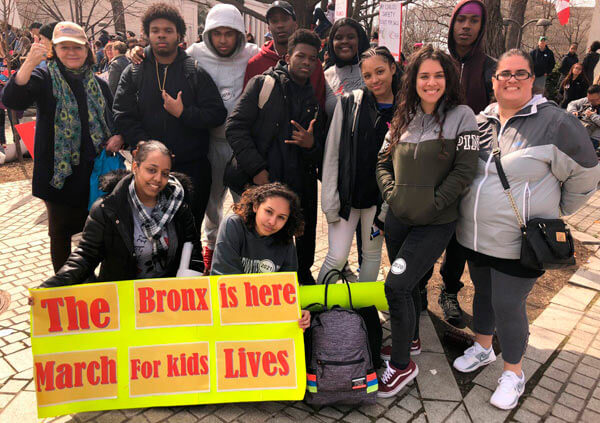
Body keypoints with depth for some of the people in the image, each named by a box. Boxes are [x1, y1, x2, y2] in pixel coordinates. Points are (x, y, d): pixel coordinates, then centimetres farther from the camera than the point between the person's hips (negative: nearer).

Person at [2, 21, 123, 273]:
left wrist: (119, 137, -3)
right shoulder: (44, 78, -3)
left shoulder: (98, 84, 10)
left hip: (95, 171, 4)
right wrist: (30, 63, -35)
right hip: (60, 171, -3)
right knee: (61, 232, 8)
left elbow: (115, 120, 20)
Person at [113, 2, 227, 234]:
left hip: (193, 166, -1)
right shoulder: (133, 73, 5)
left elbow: (218, 114, -5)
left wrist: (184, 113, -18)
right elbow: (122, 116, -2)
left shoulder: (196, 71, 0)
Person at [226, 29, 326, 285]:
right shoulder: (263, 84, 4)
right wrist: (257, 169, -12)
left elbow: (321, 156, 17)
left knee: (304, 252, 10)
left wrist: (311, 145, -8)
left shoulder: (315, 100, 16)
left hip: (301, 190, 4)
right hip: (262, 184, -4)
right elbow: (235, 127, -5)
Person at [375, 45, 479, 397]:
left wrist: (432, 204, -15)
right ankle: (410, 340, 41)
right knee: (408, 283, 18)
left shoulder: (461, 116, -5)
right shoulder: (404, 118, 9)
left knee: (396, 285, -11)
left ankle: (402, 365, 7)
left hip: (436, 223, -5)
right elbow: (384, 162, 13)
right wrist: (391, 193, -3)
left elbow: (465, 170, -11)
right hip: (398, 218, 5)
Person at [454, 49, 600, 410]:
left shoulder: (555, 123, -12)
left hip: (519, 242, -5)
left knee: (508, 305, 1)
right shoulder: (482, 120, 5)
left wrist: (553, 214, 2)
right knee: (483, 292, 20)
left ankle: (514, 372, 25)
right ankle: (483, 348, 43)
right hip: (475, 234, 6)